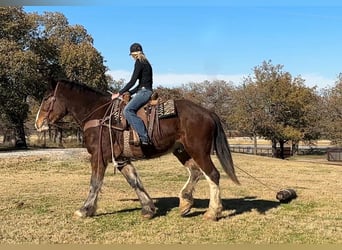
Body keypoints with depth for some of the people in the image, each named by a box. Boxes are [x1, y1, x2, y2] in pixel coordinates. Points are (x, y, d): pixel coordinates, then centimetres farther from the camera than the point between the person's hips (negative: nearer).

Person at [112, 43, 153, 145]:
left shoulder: (139, 63, -7)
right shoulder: (145, 63, 22)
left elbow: (132, 82, -14)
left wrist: (119, 93, -8)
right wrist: (128, 93, 20)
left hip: (144, 92, -11)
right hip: (144, 91, 11)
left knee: (128, 110, -26)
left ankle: (144, 137, -32)